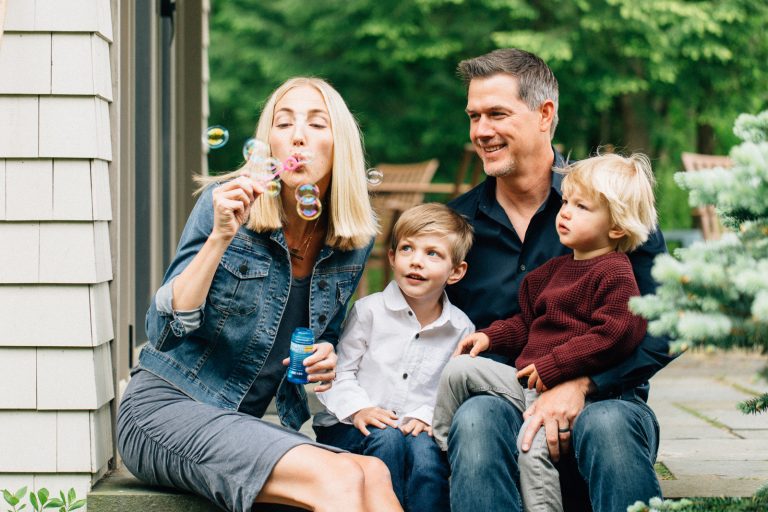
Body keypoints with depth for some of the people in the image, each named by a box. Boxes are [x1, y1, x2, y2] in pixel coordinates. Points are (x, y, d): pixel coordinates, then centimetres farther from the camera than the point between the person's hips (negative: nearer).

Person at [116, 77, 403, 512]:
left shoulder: (355, 240, 4)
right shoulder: (225, 203, -9)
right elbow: (163, 329, -15)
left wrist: (326, 358, -3)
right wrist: (220, 237, -25)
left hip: (240, 424, 5)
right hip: (165, 408, -5)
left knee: (375, 476, -25)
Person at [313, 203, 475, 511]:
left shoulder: (461, 328, 5)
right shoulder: (369, 311, -2)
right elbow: (337, 371, -3)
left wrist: (427, 416, -13)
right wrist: (358, 409, -18)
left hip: (417, 428, 2)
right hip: (351, 428, -1)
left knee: (425, 450, -31)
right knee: (386, 439, -33)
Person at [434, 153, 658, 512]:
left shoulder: (615, 273, -8)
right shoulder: (555, 269, 20)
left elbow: (615, 334, -20)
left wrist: (552, 366, -21)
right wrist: (490, 336, 12)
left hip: (566, 388, -8)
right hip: (526, 380, 8)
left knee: (533, 448, -29)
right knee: (460, 370, -1)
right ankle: (437, 451, 12)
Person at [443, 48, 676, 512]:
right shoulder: (457, 222, 9)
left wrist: (581, 384, -18)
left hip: (603, 399, -1)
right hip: (498, 399, 2)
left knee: (607, 424, -36)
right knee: (477, 418, -34)